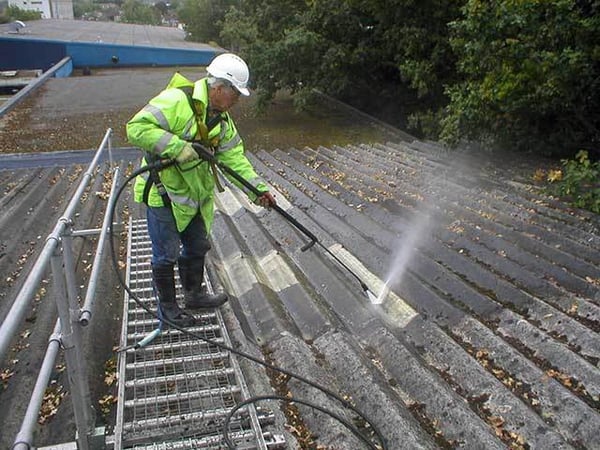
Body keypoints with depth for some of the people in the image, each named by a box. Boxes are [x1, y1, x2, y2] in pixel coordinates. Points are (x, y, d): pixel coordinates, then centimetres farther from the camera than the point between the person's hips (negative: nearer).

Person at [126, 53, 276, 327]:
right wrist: (176, 146, -36)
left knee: (197, 247, 20)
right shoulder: (177, 100, -23)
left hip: (195, 194, 8)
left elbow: (234, 157, 3)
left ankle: (194, 294, 41)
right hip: (163, 192, -8)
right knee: (166, 254, 6)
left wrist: (257, 188, -7)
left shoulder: (221, 118, 5)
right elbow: (137, 128, -29)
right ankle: (167, 306, 26)